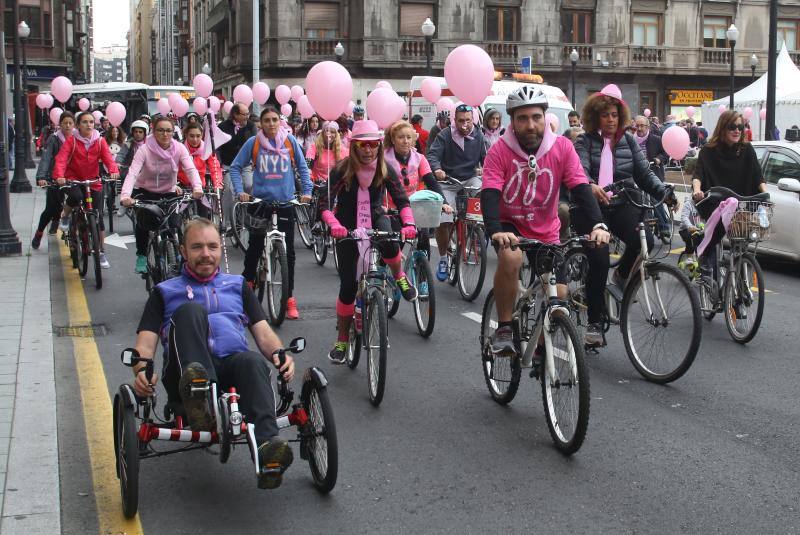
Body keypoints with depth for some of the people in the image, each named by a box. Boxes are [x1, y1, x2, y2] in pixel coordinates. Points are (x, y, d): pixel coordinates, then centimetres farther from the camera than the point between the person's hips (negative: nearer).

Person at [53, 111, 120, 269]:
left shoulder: (100, 141, 0)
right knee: (76, 196, -36)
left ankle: (102, 253, 9)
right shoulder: (71, 140, -6)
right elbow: (61, 158, -18)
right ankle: (65, 216, 0)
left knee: (99, 216, -2)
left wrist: (113, 170, -36)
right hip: (73, 179, -2)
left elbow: (108, 157, -14)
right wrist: (59, 176, -37)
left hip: (93, 182, 2)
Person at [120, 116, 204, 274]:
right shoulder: (145, 149, -22)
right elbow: (132, 173, -31)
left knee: (173, 224, -15)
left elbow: (191, 169, -26)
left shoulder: (179, 148, -15)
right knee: (143, 222, -23)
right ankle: (141, 256, -1)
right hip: (145, 192, -2)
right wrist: (125, 195, -49)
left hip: (168, 193, 2)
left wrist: (197, 187, -47)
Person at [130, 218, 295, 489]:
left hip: (232, 364, 1)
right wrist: (142, 371, -11)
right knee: (190, 311, -28)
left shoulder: (237, 285, 30)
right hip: (187, 375, -1)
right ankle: (198, 396, -51)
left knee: (254, 361, -36)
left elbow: (263, 332, 19)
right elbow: (145, 343, 13)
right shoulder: (165, 292, 26)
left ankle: (268, 450, -57)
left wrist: (279, 354, -6)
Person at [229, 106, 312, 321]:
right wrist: (239, 191, -8)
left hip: (285, 203, 0)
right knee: (255, 246, 5)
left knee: (288, 251, 1)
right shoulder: (253, 142, -3)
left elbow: (302, 167, 8)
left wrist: (307, 191, 0)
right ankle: (247, 283, 29)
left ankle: (289, 298, 8)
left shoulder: (290, 141, 0)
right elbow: (235, 167, 3)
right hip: (260, 202, 0)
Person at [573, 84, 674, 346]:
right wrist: (590, 186, -41)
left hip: (622, 205, 3)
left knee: (643, 240, -27)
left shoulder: (628, 141, 13)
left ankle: (622, 275, 6)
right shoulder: (584, 142, 1)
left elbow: (644, 173, 10)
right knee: (599, 261, -15)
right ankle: (594, 322, 2)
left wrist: (664, 192, -9)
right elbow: (580, 170, -18)